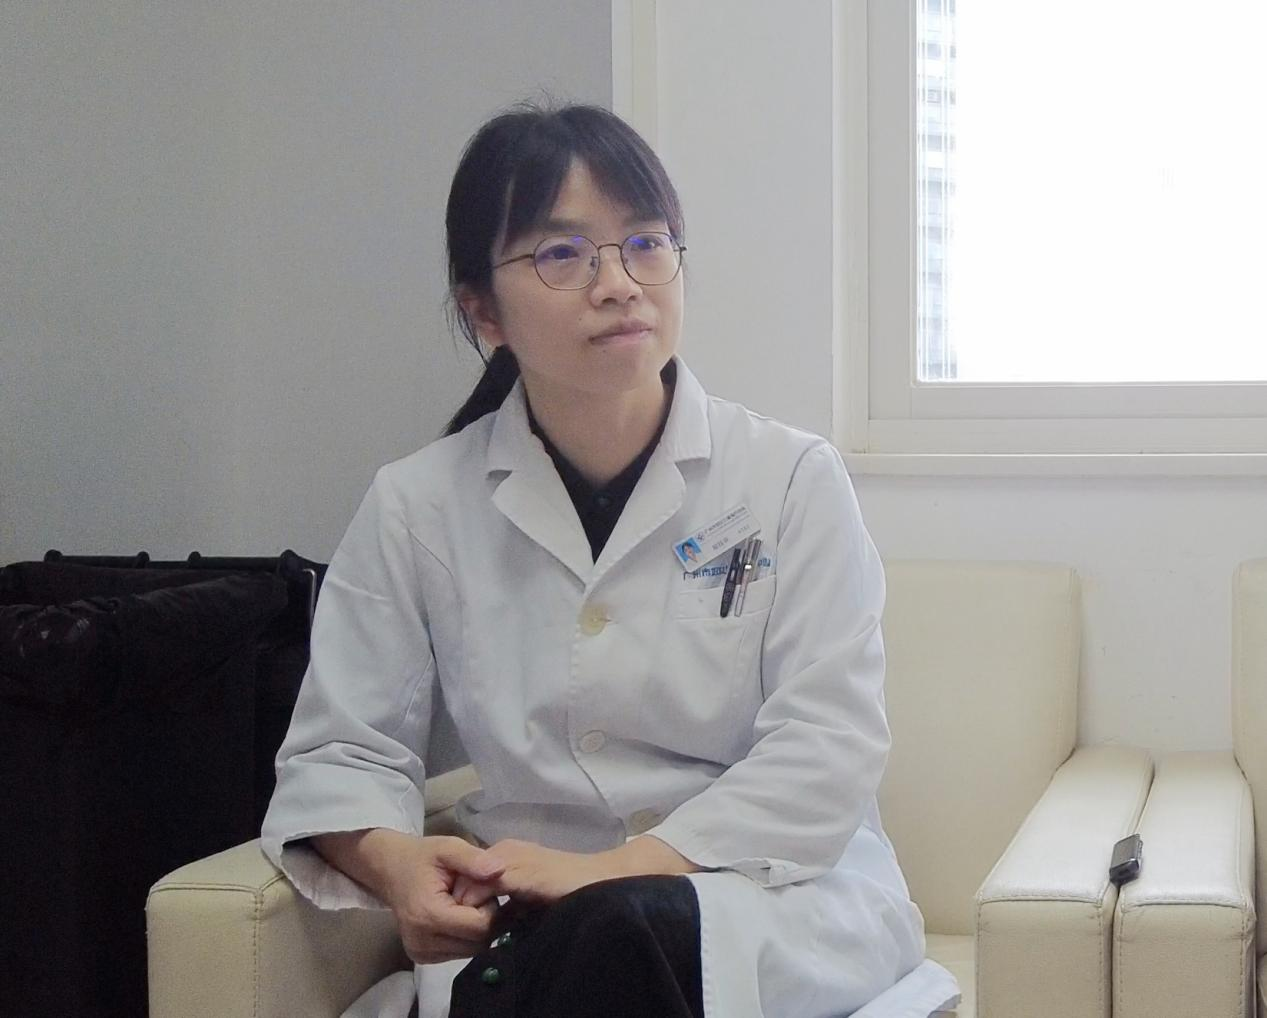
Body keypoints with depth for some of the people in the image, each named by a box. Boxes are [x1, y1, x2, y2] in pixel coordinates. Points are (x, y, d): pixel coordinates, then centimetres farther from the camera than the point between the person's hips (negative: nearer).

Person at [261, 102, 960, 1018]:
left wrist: (618, 872, -22)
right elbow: (341, 748, 7)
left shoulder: (793, 479, 0)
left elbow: (826, 747, -8)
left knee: (610, 935, -36)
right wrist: (393, 862, -18)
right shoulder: (418, 507, 5)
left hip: (779, 898, -1)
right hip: (533, 922, 1)